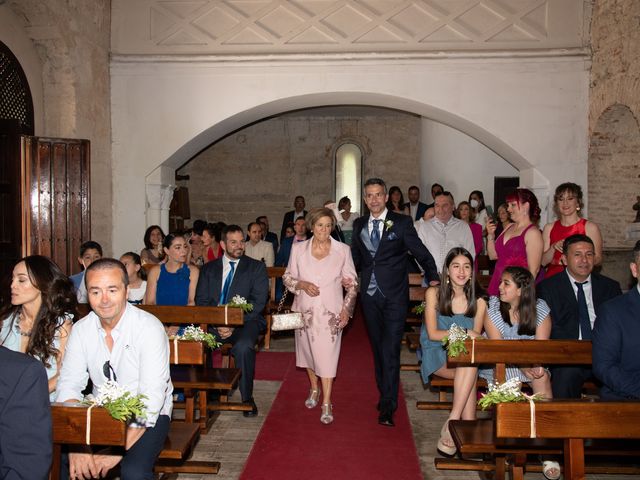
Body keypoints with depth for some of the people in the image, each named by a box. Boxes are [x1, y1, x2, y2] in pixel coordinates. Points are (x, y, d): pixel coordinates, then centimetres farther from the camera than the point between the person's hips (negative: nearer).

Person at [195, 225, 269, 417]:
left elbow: (257, 302, -1)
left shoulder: (256, 268, 10)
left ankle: (247, 398, -14)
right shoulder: (209, 268, 17)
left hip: (245, 321, -2)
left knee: (243, 346, -34)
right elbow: (201, 301, 8)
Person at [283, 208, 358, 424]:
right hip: (305, 310, 3)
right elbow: (287, 277, 6)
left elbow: (352, 283, 1)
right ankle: (314, 388, 39)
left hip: (330, 312, -2)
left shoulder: (343, 250, -3)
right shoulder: (298, 249, 0)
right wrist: (302, 285, -14)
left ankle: (326, 403, 2)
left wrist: (346, 309, -7)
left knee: (327, 355, -6)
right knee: (308, 350, 16)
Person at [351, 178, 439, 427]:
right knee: (377, 347, 13)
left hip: (394, 296, -4)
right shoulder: (359, 225, 9)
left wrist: (433, 278, -6)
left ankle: (388, 406, -3)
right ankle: (384, 394, 27)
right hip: (370, 295, 4)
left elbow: (422, 253, 1)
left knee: (390, 349, -9)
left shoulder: (402, 222, -3)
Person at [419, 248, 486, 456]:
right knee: (470, 365, -33)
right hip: (437, 355, -2)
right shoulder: (434, 294, -1)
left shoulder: (479, 303, 6)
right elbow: (433, 334, -7)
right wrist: (465, 333, -15)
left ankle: (452, 423, -36)